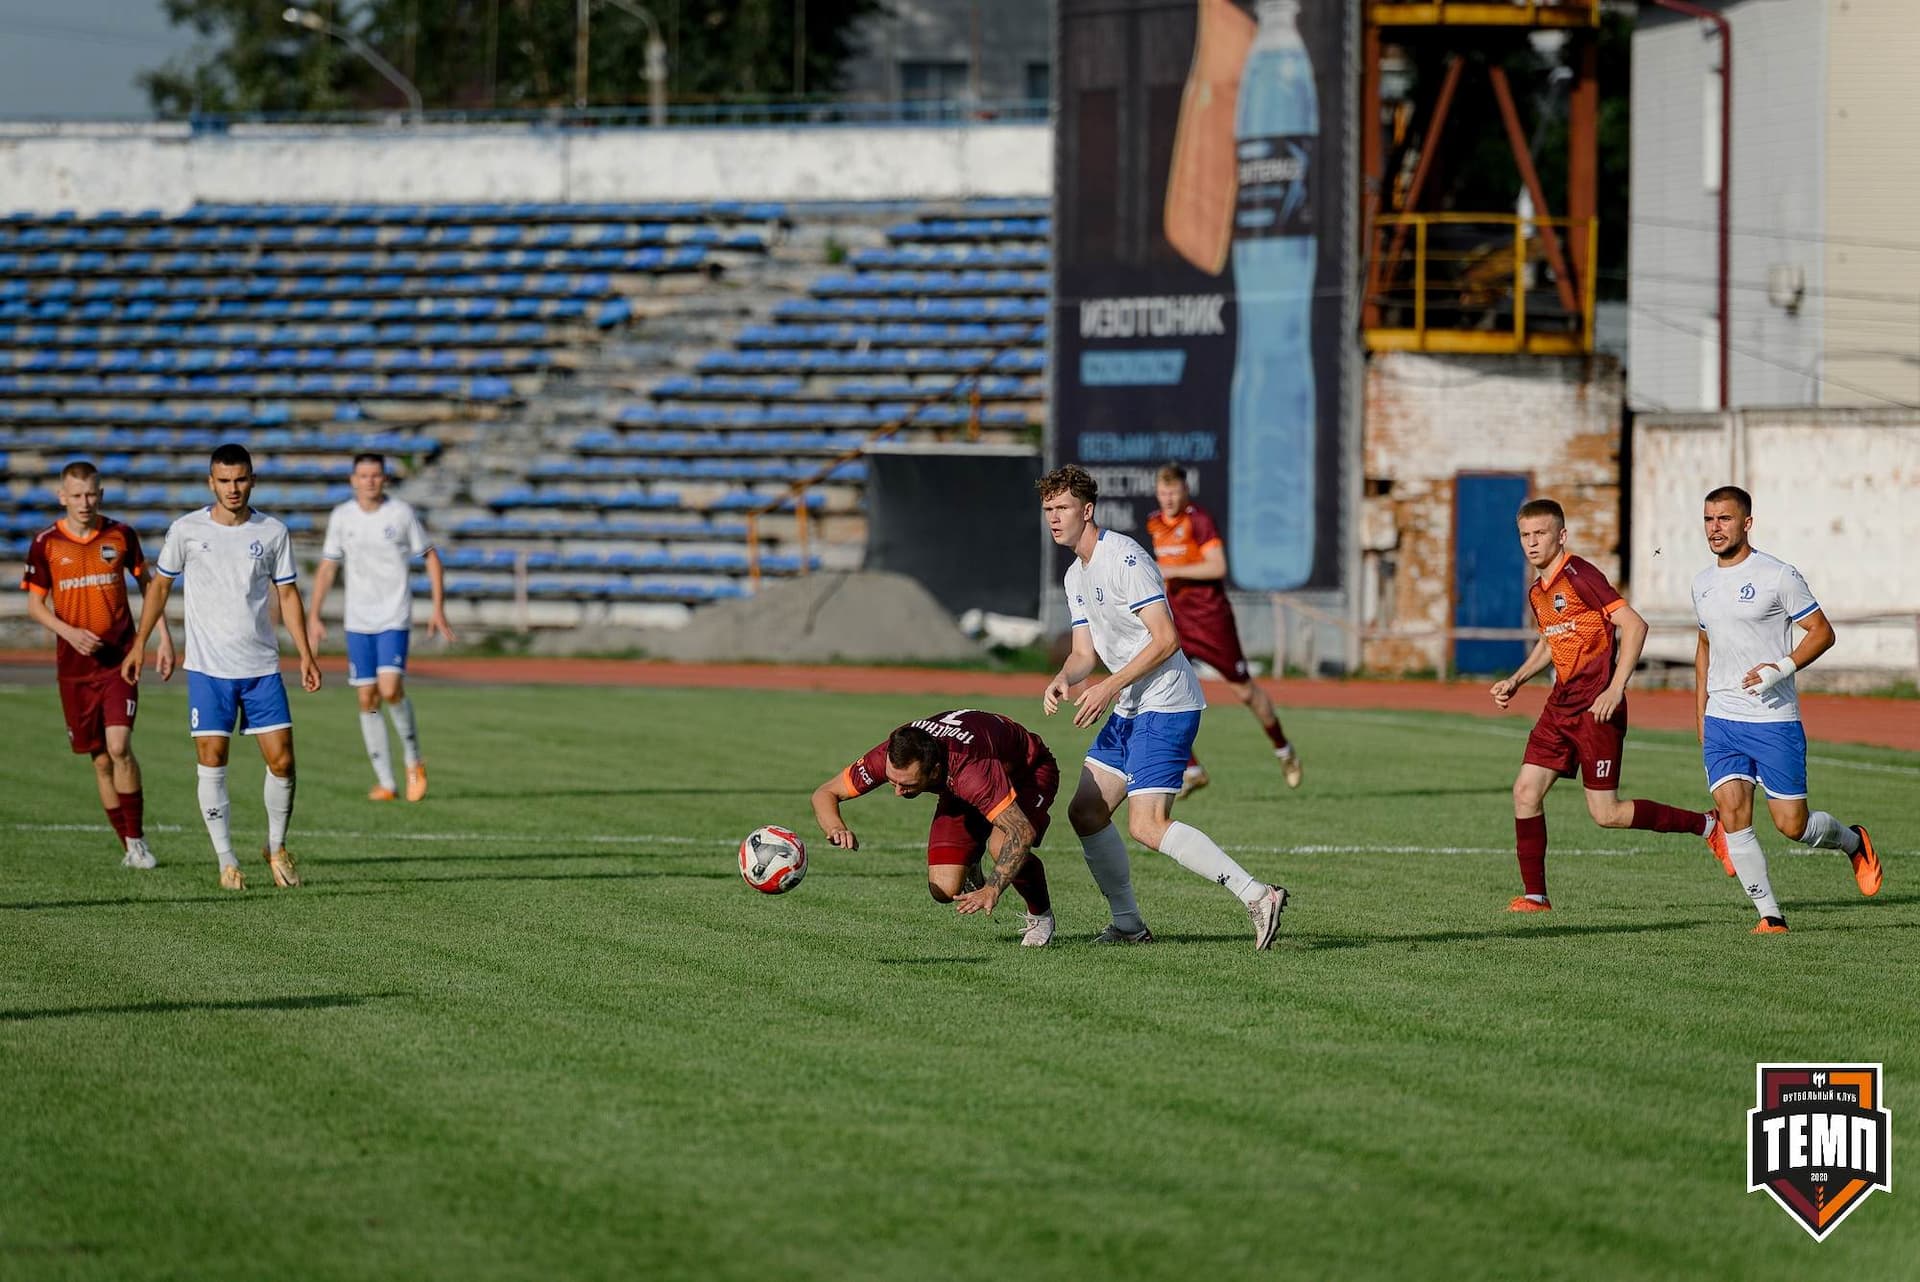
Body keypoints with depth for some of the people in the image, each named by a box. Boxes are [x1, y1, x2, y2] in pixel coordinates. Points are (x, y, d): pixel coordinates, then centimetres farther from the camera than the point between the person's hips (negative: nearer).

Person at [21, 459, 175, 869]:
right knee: (101, 759, 5)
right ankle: (127, 844, 16)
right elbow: (35, 605, 4)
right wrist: (70, 632, -13)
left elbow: (148, 585, 14)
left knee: (119, 746, -16)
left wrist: (164, 637, 8)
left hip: (120, 660, -1)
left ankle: (137, 839, -5)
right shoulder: (46, 543, 0)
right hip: (74, 666, 1)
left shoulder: (121, 536, 1)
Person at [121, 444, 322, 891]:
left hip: (262, 668, 1)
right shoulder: (186, 531, -2)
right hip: (207, 668, -1)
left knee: (281, 760, -3)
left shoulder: (272, 532, 2)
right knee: (212, 762, -5)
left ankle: (276, 848, 19)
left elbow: (287, 592, 8)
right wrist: (140, 643, 8)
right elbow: (161, 585, 10)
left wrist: (305, 653, 1)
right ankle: (227, 863, 4)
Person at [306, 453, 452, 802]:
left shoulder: (401, 513, -3)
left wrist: (438, 609, -3)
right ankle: (384, 781, 8)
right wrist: (313, 617, 5)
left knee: (390, 689, -19)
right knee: (367, 699, 0)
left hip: (394, 619, -3)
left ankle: (414, 762, 4)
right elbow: (327, 567, 11)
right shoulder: (341, 517, 4)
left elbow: (430, 558, 4)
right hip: (358, 622, 3)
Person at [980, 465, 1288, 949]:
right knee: (1085, 812, 9)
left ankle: (1257, 896, -23)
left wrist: (1109, 687, -21)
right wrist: (1063, 680, -5)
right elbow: (1085, 652, 18)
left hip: (1167, 705, -10)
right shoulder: (1076, 575, 15)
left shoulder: (1125, 558, -15)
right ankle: (1128, 924, 17)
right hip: (1129, 709, 10)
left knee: (1148, 825, -20)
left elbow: (1166, 639, -20)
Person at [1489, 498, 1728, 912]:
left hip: (1596, 707, -8)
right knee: (1526, 791, -1)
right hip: (1561, 704, 8)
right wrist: (1516, 681, 17)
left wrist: (1615, 689, -24)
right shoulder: (1536, 592, 12)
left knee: (1606, 814, -5)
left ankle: (1707, 825, 10)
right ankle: (1535, 895, 6)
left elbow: (1634, 625, -20)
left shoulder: (1579, 576, -15)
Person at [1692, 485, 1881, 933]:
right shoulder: (1703, 583, 11)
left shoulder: (1777, 576, -8)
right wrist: (1701, 717, 20)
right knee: (1733, 815, -10)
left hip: (1774, 721, -5)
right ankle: (1770, 915, -3)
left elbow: (1822, 632, -5)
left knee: (1792, 825, -3)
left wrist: (1782, 668, -20)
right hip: (1721, 723, 5)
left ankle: (1852, 842, 29)